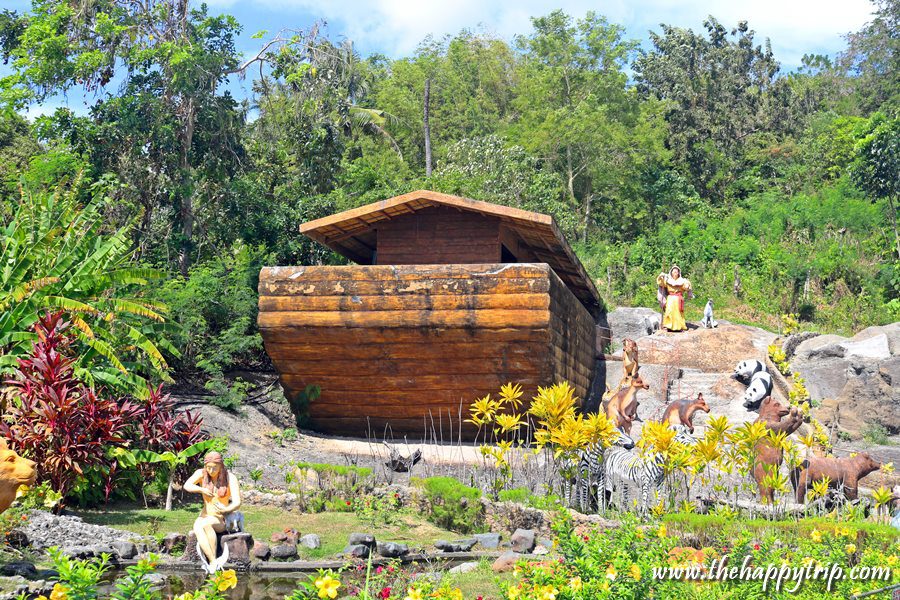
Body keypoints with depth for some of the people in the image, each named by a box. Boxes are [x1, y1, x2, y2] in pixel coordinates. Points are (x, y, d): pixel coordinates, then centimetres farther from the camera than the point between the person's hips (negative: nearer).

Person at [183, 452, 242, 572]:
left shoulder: (230, 478, -10)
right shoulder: (201, 473, -3)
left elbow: (237, 503, -17)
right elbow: (186, 486, -18)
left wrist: (225, 510, -37)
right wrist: (202, 490, -35)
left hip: (223, 519, -3)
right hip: (205, 516, 3)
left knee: (205, 524, -36)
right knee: (197, 528, -34)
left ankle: (213, 562, -32)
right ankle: (213, 562, -37)